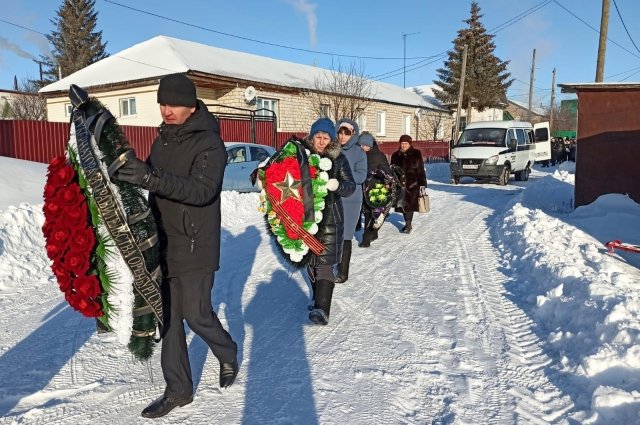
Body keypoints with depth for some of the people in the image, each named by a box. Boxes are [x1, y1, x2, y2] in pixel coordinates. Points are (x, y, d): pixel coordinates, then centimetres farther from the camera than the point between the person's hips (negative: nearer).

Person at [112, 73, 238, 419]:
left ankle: (228, 354, 32)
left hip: (195, 247, -7)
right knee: (168, 316, 9)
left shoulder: (209, 143, -13)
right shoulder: (161, 141, 11)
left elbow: (203, 190, -29)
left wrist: (153, 178, -41)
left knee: (196, 314, 0)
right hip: (162, 244, 7)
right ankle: (178, 390, 23)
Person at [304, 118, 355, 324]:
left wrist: (337, 185, -24)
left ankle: (322, 309, -14)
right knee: (310, 260, 14)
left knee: (324, 262, -10)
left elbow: (351, 187, -4)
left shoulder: (338, 158, -1)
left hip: (330, 216, -3)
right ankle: (318, 300, 32)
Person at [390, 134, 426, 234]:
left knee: (410, 204, -9)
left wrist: (422, 184, -6)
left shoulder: (416, 154, 1)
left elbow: (421, 170, -1)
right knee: (403, 204, 6)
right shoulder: (396, 155, 10)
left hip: (412, 184, -4)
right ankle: (407, 223, 19)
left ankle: (408, 225, -6)